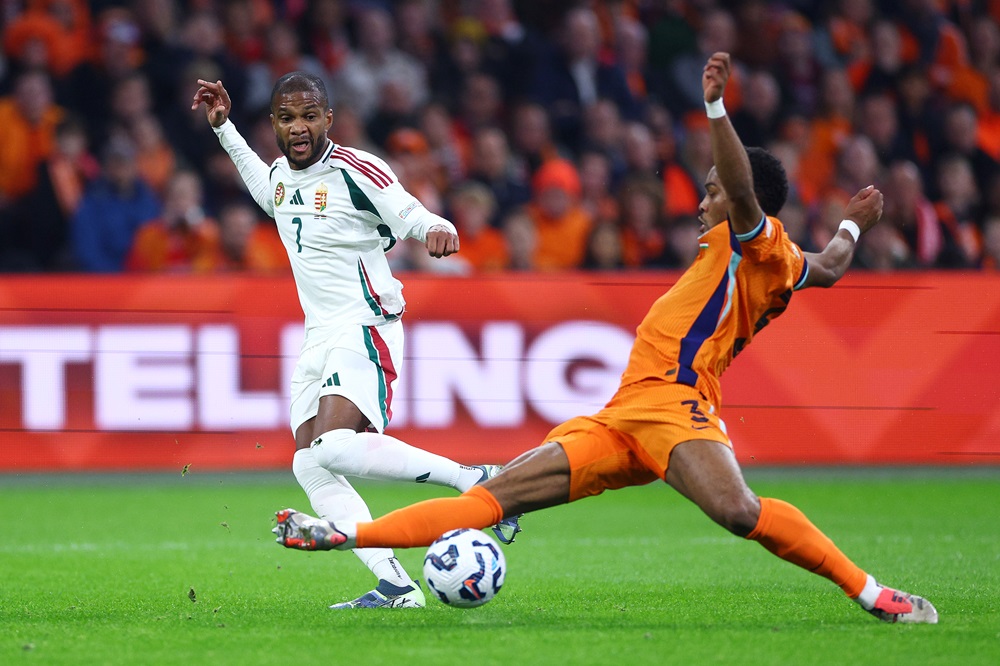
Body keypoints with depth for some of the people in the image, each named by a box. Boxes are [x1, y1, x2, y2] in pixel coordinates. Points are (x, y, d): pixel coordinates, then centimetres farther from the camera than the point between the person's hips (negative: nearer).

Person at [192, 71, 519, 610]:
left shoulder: (356, 170, -12)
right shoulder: (280, 174, 12)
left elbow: (411, 217, -14)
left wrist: (438, 229, -37)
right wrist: (223, 127, 33)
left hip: (364, 332, -8)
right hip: (318, 339, 8)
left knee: (334, 447, -28)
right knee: (310, 468, -4)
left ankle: (475, 481, -19)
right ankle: (395, 586, -6)